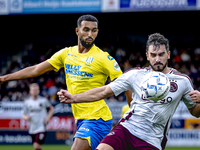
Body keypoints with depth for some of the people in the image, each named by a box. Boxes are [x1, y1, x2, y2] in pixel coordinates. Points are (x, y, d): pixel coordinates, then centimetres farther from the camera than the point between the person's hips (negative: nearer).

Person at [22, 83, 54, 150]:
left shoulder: (43, 100, -3)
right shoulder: (27, 102, 4)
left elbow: (52, 109, 11)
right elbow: (24, 114, 12)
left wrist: (48, 117, -6)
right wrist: (26, 117, -12)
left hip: (41, 128, -4)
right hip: (32, 129, 4)